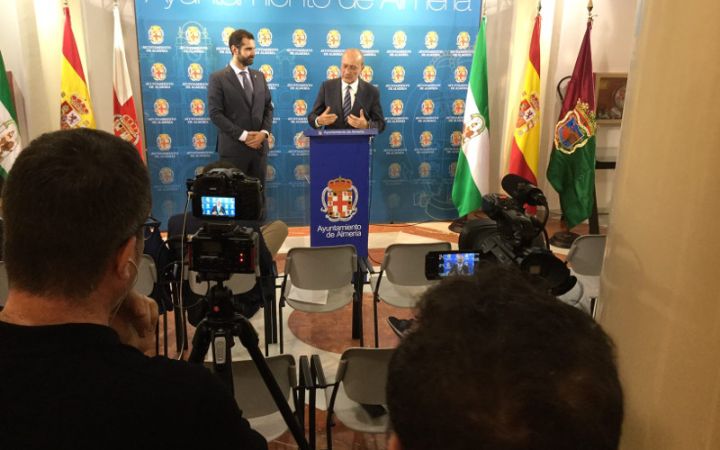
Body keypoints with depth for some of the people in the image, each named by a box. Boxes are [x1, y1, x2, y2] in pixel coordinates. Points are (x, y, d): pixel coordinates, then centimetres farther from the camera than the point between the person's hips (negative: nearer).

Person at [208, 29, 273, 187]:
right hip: (233, 148, -4)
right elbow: (215, 114, -10)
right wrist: (243, 136, -15)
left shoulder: (259, 76, 13)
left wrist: (264, 132, -6)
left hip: (259, 147, 5)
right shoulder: (218, 78, -4)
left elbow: (268, 107, 12)